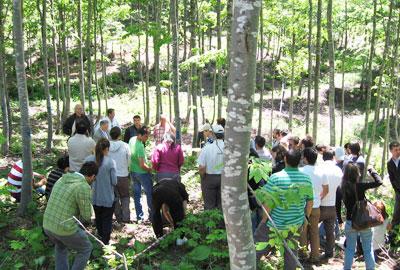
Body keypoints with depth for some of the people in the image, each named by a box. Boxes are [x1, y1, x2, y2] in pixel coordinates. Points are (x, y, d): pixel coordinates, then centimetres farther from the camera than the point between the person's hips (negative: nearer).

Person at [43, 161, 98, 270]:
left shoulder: (62, 179, 7)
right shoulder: (84, 187, -18)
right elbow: (86, 216, -12)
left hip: (48, 225, 7)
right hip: (65, 229, -7)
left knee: (61, 246, 36)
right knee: (85, 248, 20)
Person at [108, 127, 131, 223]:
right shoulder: (125, 146, -13)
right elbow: (129, 161, -5)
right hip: (123, 175, -1)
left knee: (115, 197, 17)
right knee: (125, 197, 15)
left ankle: (119, 217, 20)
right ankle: (126, 217, 9)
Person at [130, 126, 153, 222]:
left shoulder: (132, 139, -4)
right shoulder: (140, 146, -29)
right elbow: (142, 165, -28)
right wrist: (150, 169, -11)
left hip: (133, 171, 8)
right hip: (142, 172, -8)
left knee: (136, 194, 14)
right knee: (150, 193, 8)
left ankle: (139, 216, 20)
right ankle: (152, 215, 14)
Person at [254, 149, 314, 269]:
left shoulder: (275, 177, -19)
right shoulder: (306, 179, -6)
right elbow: (310, 202, 4)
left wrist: (264, 220, -5)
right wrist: (306, 218, 19)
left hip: (276, 223, -4)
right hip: (297, 223, 4)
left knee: (259, 242, 15)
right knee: (291, 248, 23)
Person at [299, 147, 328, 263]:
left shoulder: (301, 171, -15)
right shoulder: (321, 171, -1)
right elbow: (326, 190, 8)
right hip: (316, 207, 4)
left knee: (303, 233, 8)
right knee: (314, 232, 14)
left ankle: (303, 256, 15)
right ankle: (315, 256, 21)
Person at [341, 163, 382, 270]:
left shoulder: (344, 187, -7)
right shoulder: (360, 186, -18)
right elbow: (379, 182, -16)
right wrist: (371, 170, -3)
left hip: (350, 222, 3)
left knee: (350, 248, 15)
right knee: (368, 249, 12)